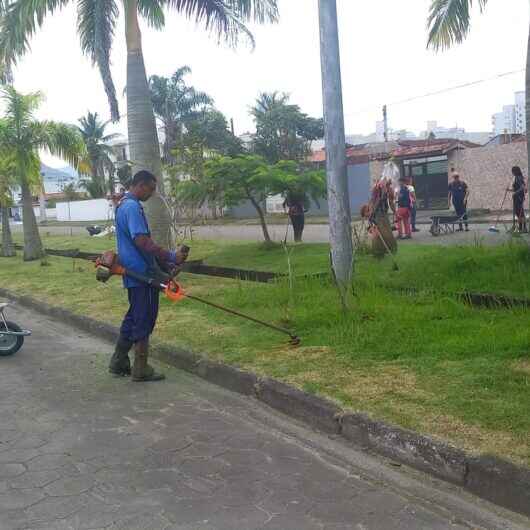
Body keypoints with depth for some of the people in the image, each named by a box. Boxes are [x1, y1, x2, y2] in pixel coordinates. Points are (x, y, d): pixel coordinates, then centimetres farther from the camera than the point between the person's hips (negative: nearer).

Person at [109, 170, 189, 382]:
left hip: (133, 273, 10)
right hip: (142, 274, -10)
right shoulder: (132, 207, -17)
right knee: (144, 321, -2)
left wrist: (164, 263, 20)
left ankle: (119, 363, 25)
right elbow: (142, 241, -26)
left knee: (133, 317, 17)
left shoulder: (123, 205, 17)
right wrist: (172, 257, -22)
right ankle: (141, 369, 7)